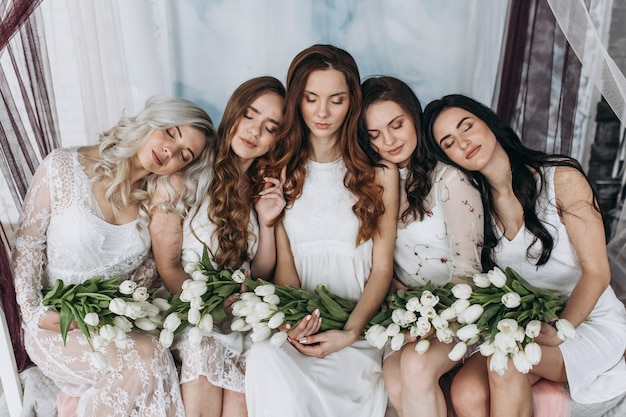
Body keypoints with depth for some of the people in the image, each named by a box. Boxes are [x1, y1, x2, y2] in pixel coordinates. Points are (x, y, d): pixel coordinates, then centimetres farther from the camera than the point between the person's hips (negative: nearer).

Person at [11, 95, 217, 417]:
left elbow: (151, 267, 4)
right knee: (144, 361, -29)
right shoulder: (64, 167, -8)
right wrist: (32, 311, -11)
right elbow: (27, 242, -3)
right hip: (56, 324, -3)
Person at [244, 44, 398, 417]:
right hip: (299, 319, 1)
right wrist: (292, 318, -15)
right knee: (264, 357, -32)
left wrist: (351, 332, -13)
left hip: (359, 324, -1)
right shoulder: (280, 167, 8)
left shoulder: (380, 171, 4)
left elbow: (382, 268, 1)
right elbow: (284, 262, 4)